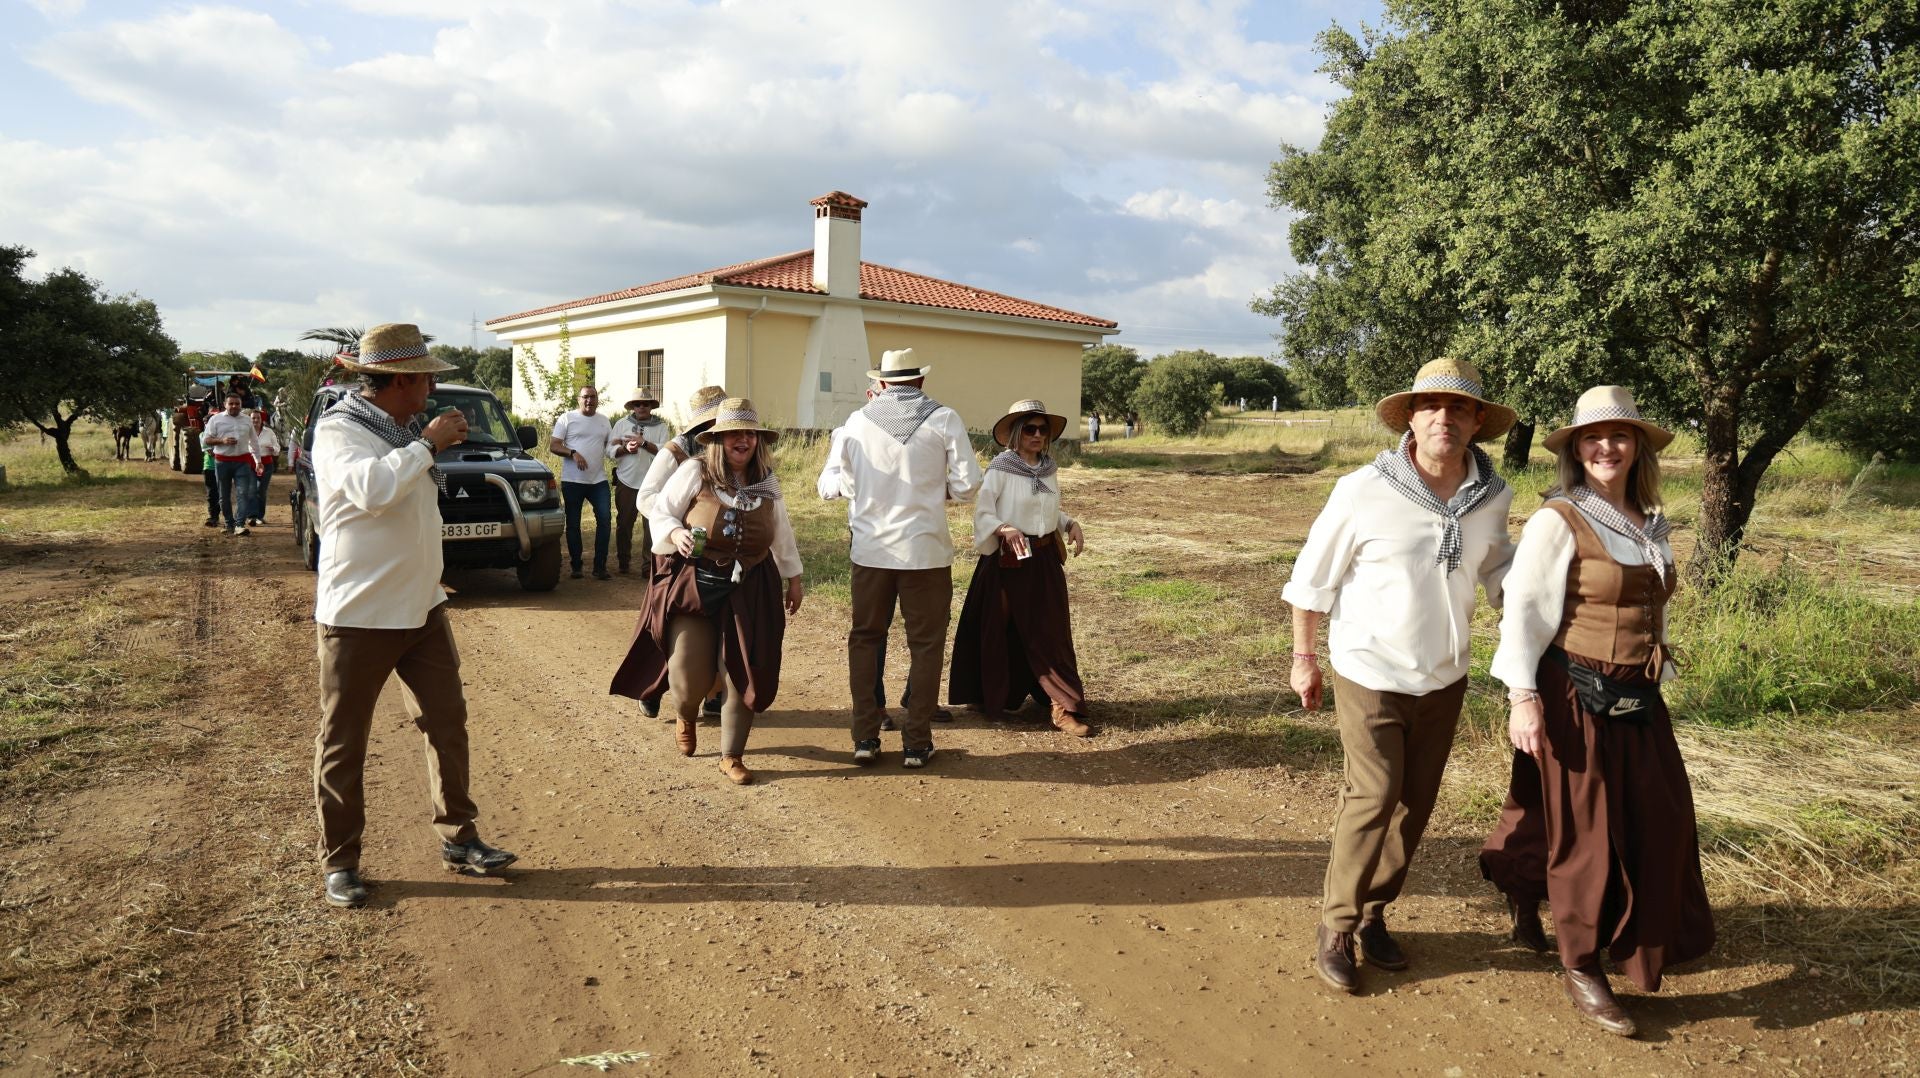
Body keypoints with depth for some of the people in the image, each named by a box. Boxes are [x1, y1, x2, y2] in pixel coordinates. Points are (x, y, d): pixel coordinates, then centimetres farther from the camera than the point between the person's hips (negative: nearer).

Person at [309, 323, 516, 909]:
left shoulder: (402, 434, 13)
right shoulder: (338, 429, -12)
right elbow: (372, 488, -32)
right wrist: (428, 443, -24)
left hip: (421, 608, 8)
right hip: (358, 616, -8)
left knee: (448, 722, 11)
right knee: (343, 743, 4)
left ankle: (458, 838, 23)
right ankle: (339, 862, 16)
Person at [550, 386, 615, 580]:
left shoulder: (604, 421, 14)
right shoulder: (567, 418, 2)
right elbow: (553, 446, -3)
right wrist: (573, 453, -18)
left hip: (598, 480, 2)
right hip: (572, 481, -2)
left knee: (605, 518, -9)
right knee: (573, 524, 4)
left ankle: (600, 567, -4)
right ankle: (576, 567, 14)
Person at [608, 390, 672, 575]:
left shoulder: (661, 427, 6)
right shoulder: (622, 424, 11)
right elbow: (610, 449, 4)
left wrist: (643, 443, -15)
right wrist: (625, 449, -14)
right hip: (626, 482, 2)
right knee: (624, 523, 7)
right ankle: (624, 561, 17)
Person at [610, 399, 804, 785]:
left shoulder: (767, 481, 5)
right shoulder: (695, 472, -7)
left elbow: (781, 532, 16)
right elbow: (659, 512, 0)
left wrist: (793, 577, 19)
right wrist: (676, 534, -21)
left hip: (750, 591, 3)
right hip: (693, 584, -3)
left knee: (743, 673, 0)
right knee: (689, 674, -4)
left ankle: (731, 756, 17)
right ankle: (686, 718, 34)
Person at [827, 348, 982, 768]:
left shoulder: (858, 421, -1)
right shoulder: (943, 419, -6)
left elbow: (847, 485, 6)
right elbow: (967, 486, -7)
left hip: (871, 548, 2)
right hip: (925, 550, -1)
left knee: (864, 639, 15)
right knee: (925, 645, 10)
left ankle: (865, 737, 14)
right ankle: (916, 743, 13)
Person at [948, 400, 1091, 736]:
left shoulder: (1048, 468, 8)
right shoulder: (1000, 468, -9)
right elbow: (982, 513, -12)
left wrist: (1070, 524, 0)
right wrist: (1005, 529, -29)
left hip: (1045, 561, 5)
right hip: (1008, 561, -4)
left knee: (1051, 633, 3)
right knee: (1002, 634, 7)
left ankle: (1063, 707, 5)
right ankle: (993, 698, 26)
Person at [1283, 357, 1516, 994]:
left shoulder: (1493, 497, -5)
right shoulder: (1365, 491, -17)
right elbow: (1314, 575, -8)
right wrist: (1304, 659, -3)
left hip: (1444, 677, 5)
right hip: (1370, 672, -4)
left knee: (1416, 802, 11)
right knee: (1374, 795, -7)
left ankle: (1373, 913, 29)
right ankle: (1335, 928, 11)